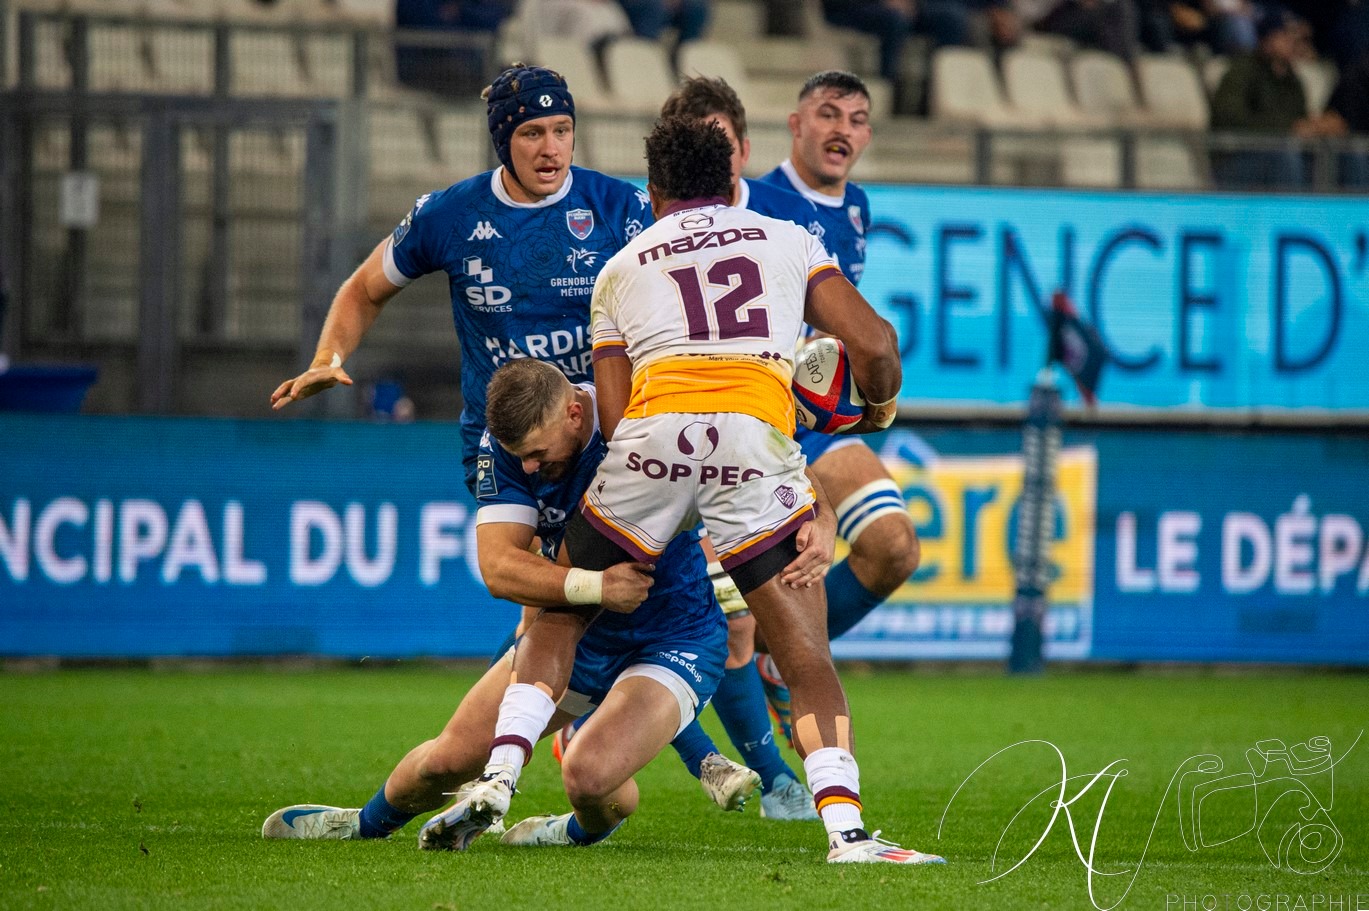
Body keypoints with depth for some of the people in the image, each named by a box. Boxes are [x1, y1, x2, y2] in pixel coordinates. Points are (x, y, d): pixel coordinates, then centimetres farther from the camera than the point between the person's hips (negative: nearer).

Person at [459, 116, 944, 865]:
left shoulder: (621, 268, 26)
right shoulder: (789, 242, 25)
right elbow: (874, 344, 15)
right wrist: (879, 409, 36)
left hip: (651, 437, 1)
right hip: (756, 436, -1)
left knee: (558, 614, 21)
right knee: (806, 658, 5)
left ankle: (499, 779, 9)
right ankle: (844, 828, -10)